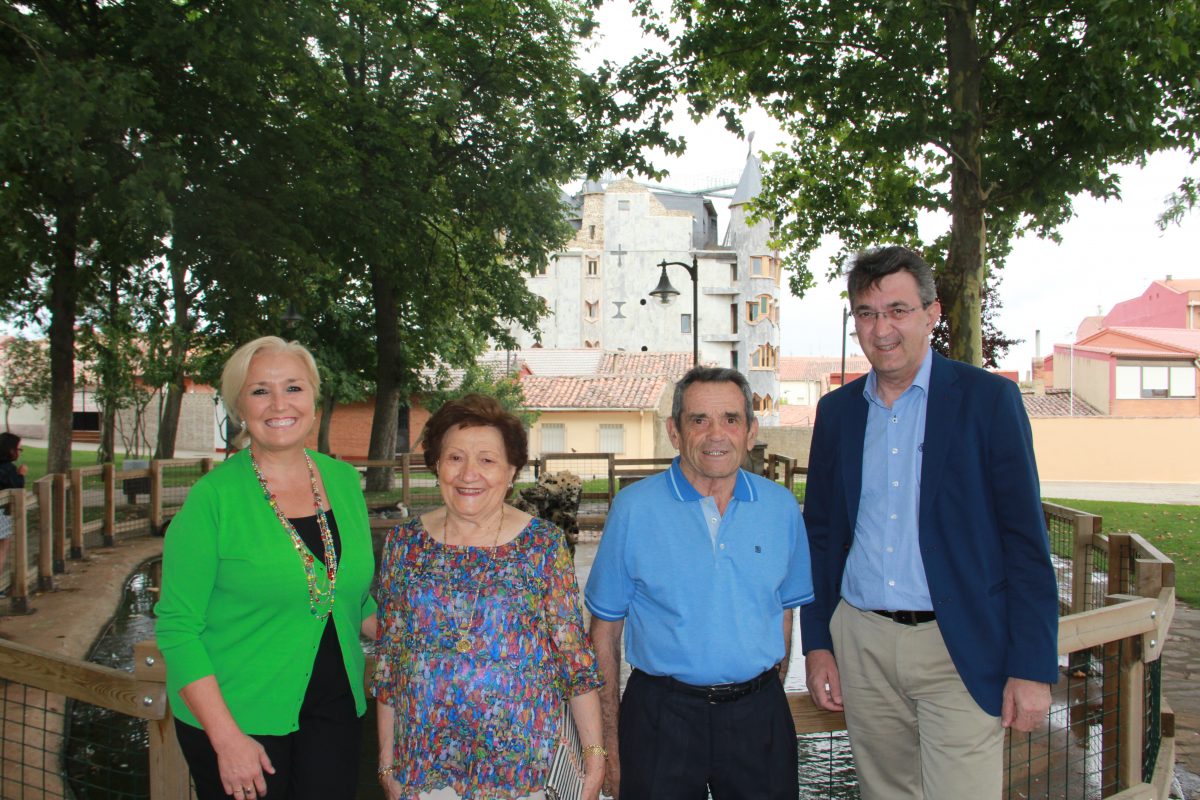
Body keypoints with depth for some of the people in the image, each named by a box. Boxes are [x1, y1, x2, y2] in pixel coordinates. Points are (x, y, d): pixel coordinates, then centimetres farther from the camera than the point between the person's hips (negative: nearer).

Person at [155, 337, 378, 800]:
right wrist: (227, 738, -16)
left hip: (334, 709, 4)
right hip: (236, 716, -4)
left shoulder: (343, 480, 3)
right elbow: (178, 626, -12)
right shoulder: (214, 497, -11)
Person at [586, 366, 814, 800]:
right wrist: (609, 744, -4)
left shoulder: (781, 506, 1)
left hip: (758, 715, 3)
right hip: (661, 715, -2)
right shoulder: (633, 508, -7)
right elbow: (605, 628, -3)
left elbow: (785, 608, 12)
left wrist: (770, 692, 8)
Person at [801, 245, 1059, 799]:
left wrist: (1032, 668, -9)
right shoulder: (837, 410, 8)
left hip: (959, 650, -3)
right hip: (861, 644, 4)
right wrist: (816, 643, 6)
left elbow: (1026, 539, -5)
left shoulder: (988, 399, -4)